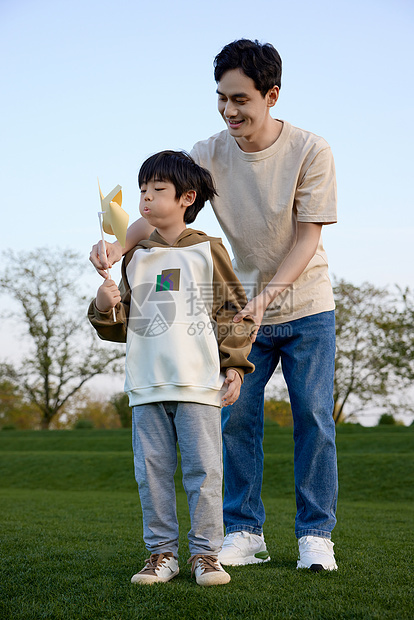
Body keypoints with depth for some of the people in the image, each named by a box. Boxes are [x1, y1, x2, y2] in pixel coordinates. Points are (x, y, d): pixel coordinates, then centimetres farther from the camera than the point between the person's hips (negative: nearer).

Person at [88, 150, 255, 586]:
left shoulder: (207, 251, 5)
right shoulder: (136, 259, 16)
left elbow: (234, 311, 5)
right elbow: (124, 325, 19)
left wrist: (235, 365, -3)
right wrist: (105, 308, -2)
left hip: (198, 383, -4)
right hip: (146, 386, 4)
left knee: (203, 470, -3)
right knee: (152, 472, 4)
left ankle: (205, 553, 7)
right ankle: (161, 554, 14)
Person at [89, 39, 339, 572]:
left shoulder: (310, 151, -14)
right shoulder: (210, 154, -8)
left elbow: (308, 237, -15)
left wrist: (269, 293, -28)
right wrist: (119, 245, -36)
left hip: (306, 307, -2)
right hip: (241, 309, 2)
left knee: (313, 418, -1)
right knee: (236, 418, -1)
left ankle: (315, 534, 10)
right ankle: (244, 532, 11)